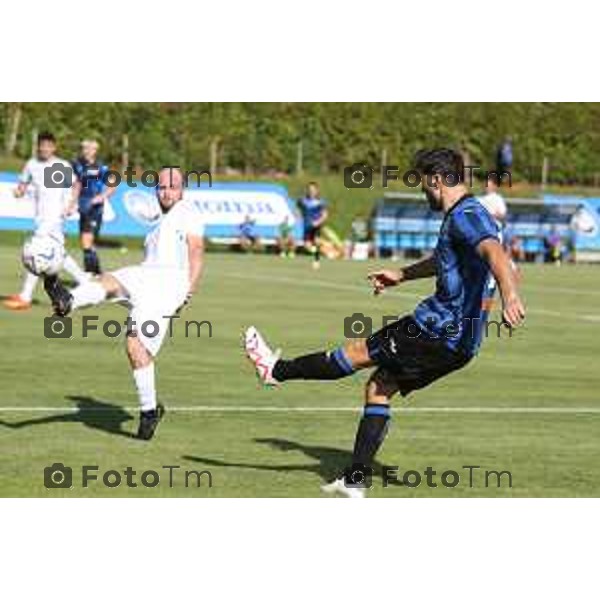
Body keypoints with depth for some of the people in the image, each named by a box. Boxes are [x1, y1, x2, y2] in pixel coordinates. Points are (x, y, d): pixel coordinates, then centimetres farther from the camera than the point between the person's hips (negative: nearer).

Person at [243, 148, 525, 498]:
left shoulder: (465, 216, -16)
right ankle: (354, 482, 14)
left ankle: (277, 371, 22)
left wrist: (510, 295, -53)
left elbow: (494, 251, -36)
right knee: (379, 387, 15)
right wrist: (402, 276, 47)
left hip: (441, 332, -10)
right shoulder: (465, 216, 17)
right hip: (459, 340, 10)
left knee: (358, 352, 5)